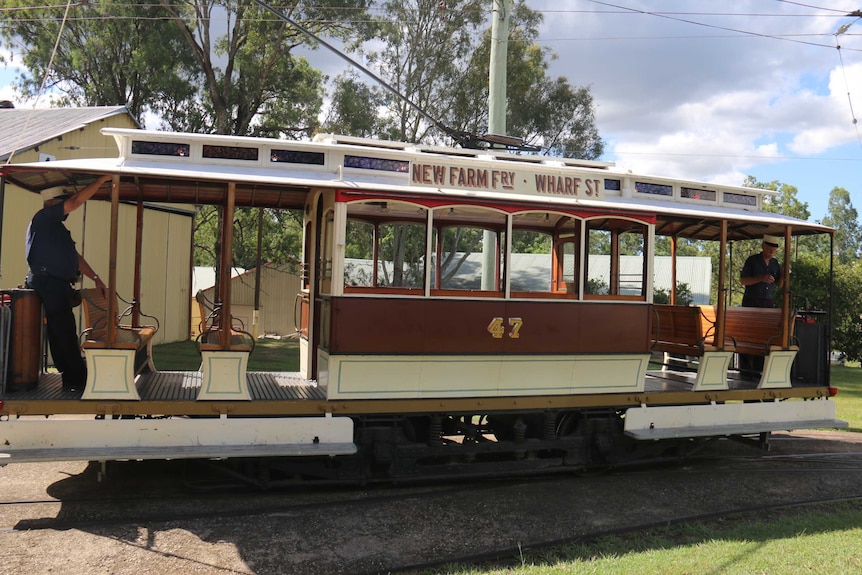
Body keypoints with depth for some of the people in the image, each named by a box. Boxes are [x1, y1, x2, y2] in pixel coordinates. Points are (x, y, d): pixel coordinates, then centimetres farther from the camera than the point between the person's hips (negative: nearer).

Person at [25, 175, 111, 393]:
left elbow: (75, 256, 23)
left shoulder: (57, 227, 24)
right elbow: (77, 201, -15)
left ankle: (74, 380, 17)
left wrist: (95, 278, 15)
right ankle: (76, 381, -2)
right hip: (47, 283, -10)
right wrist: (102, 179, -11)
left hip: (59, 286, 10)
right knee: (64, 335, -7)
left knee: (64, 335, 12)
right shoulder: (43, 218, -4)